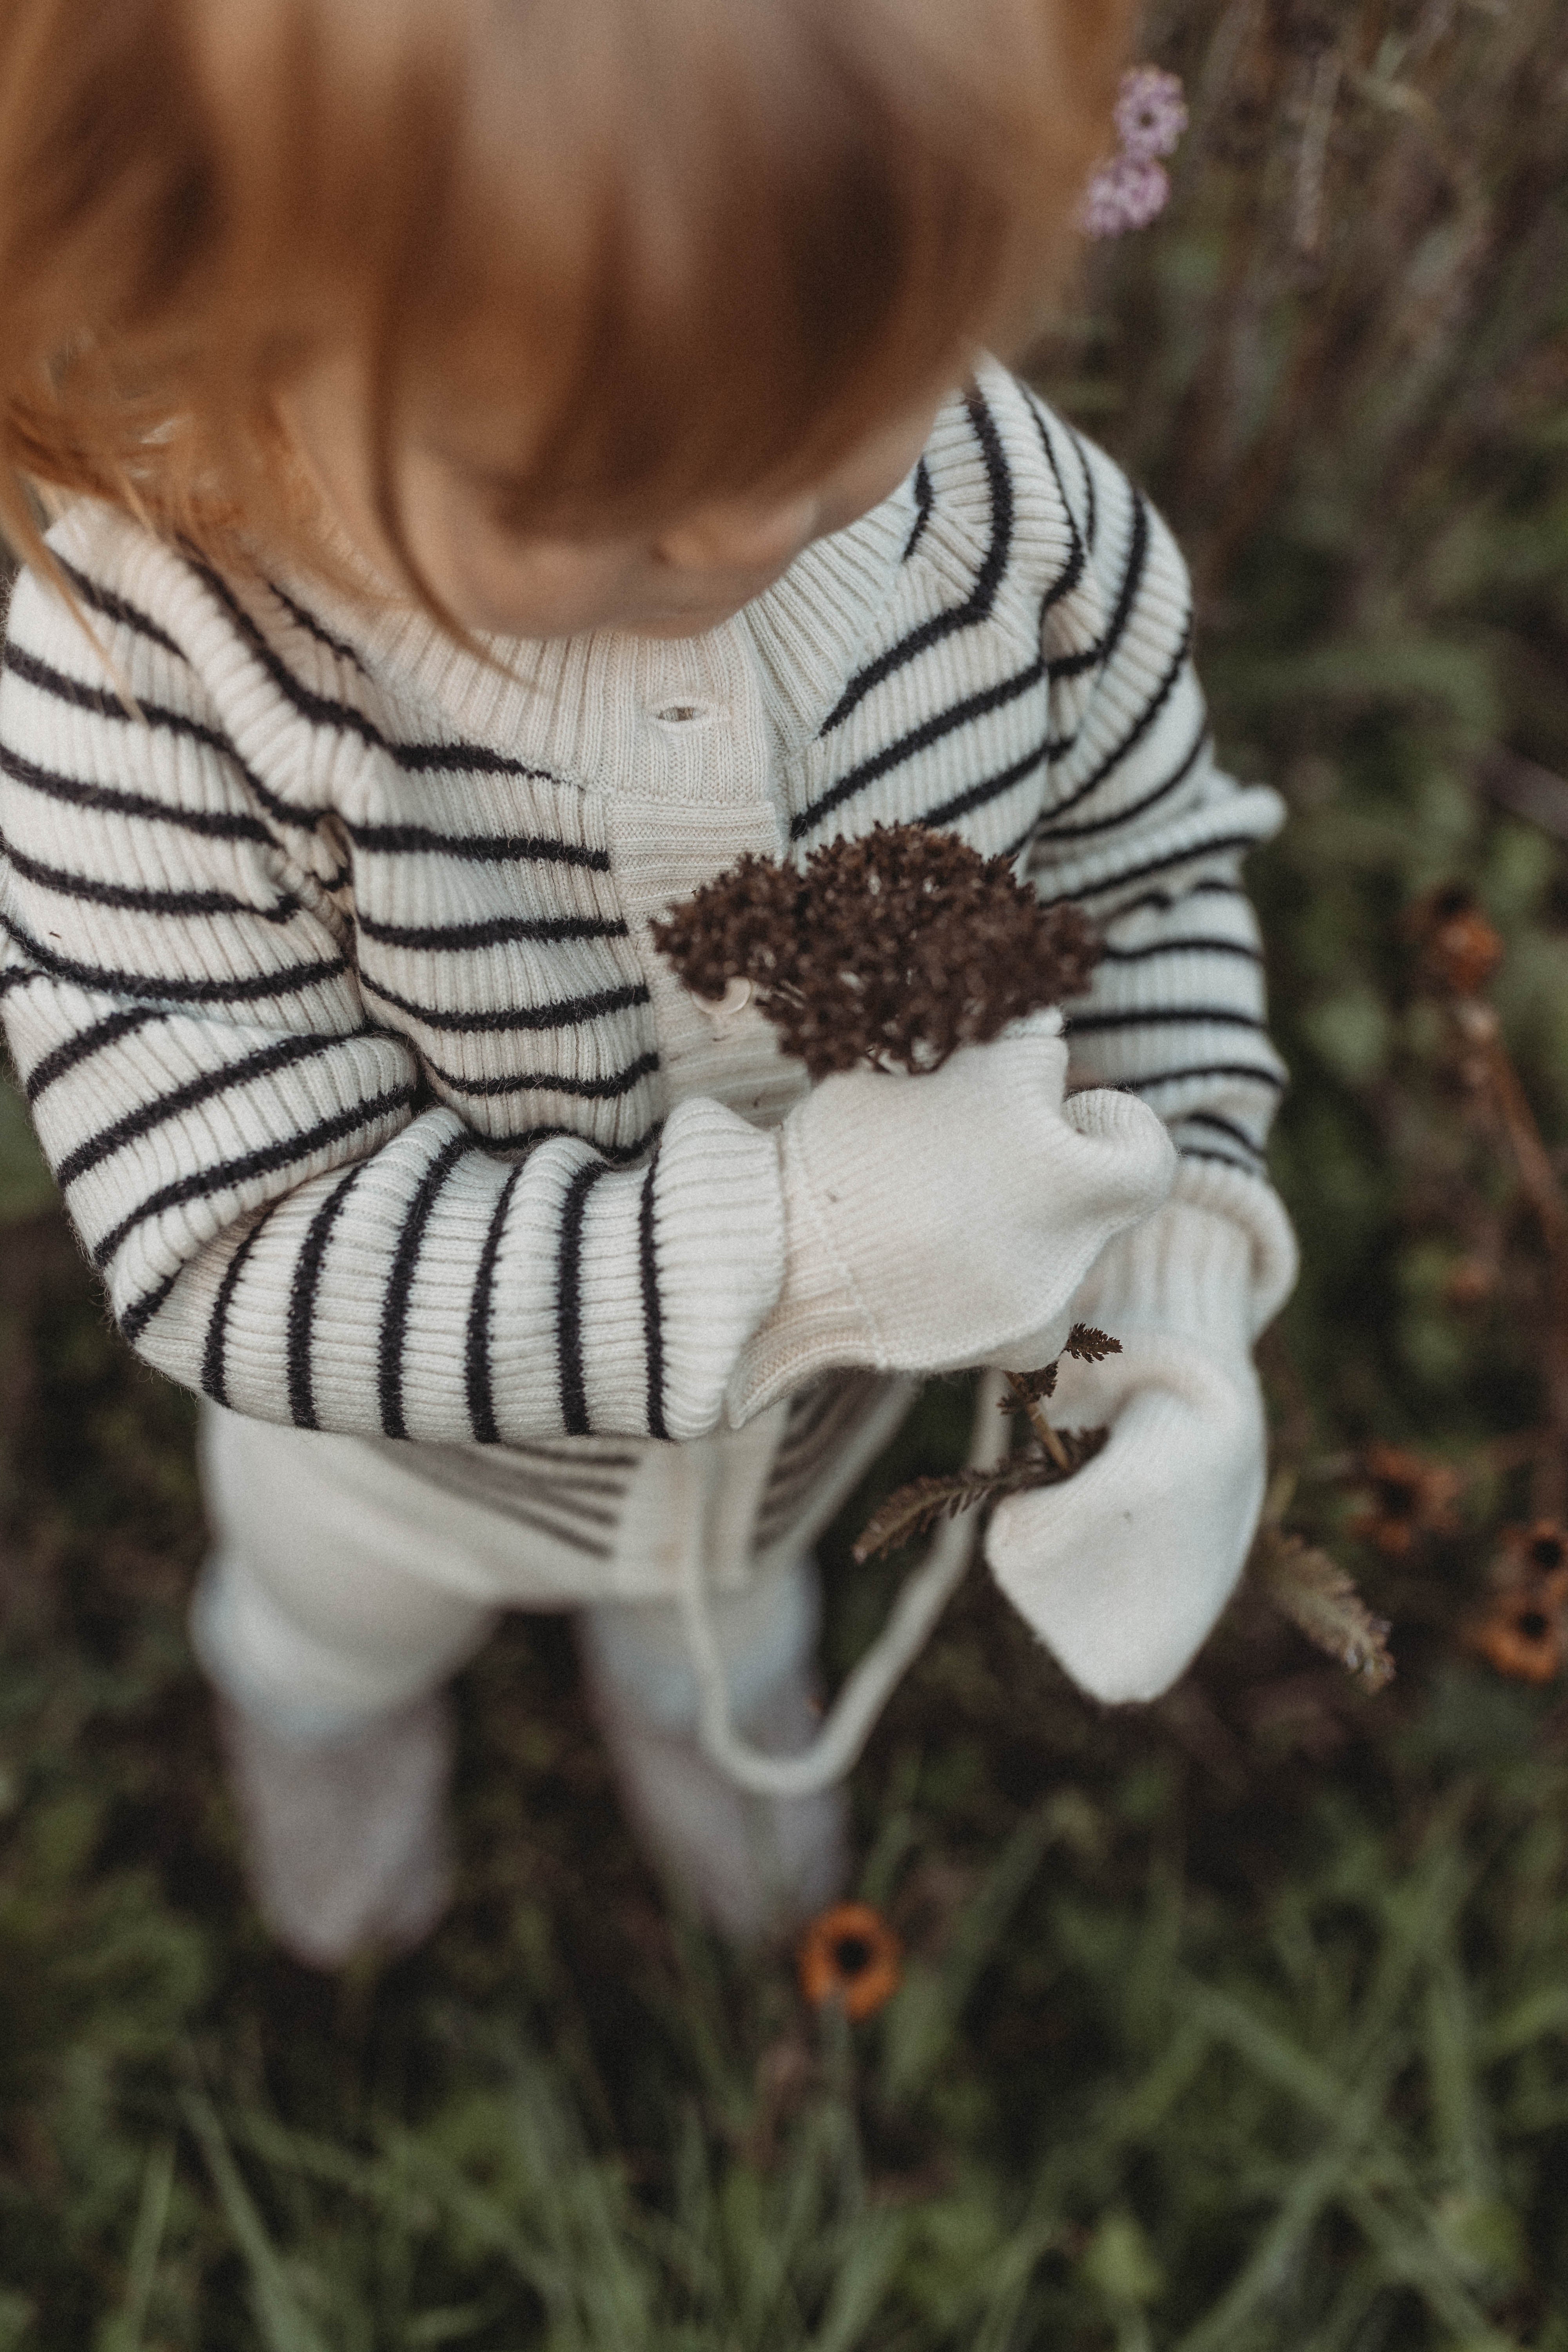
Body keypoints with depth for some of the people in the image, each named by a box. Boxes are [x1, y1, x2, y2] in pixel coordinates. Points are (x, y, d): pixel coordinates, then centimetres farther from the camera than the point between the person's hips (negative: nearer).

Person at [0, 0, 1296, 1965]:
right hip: (428, 1452, -2)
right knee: (343, 1625, 36)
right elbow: (236, 1262, -37)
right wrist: (778, 1234, -48)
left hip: (817, 1411, 3)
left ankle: (708, 1708, 80)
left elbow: (1146, 866, -12)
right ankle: (327, 1728, 77)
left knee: (735, 1582, 40)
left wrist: (1176, 1261, -28)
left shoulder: (1005, 496, -30)